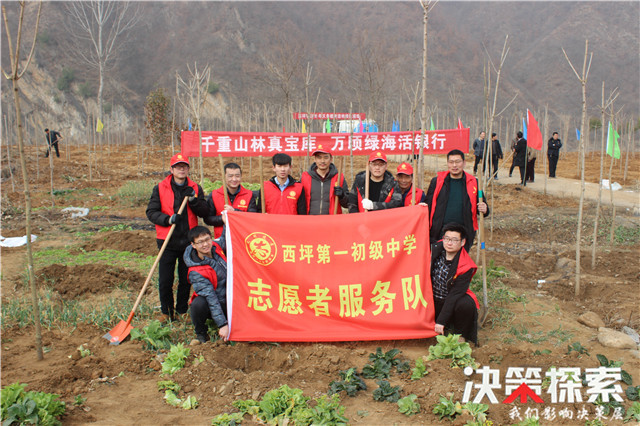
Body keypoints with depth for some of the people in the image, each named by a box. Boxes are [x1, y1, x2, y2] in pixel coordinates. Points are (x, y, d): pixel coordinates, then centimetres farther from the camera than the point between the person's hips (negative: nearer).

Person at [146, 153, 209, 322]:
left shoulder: (195, 188, 7)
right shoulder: (160, 188, 2)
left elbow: (205, 213, 0)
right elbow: (151, 212, -3)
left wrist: (193, 200, -15)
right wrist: (168, 219, -19)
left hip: (188, 242, 1)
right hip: (168, 243, -1)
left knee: (186, 279, 9)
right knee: (165, 281, 2)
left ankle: (182, 310, 26)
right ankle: (167, 312, 20)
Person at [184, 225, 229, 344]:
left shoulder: (216, 246, -6)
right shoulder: (196, 272, -24)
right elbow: (211, 298, -29)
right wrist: (222, 324, -31)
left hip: (227, 302, 6)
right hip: (209, 307, -6)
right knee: (199, 303, -37)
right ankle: (201, 334, -8)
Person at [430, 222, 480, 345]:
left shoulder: (466, 267, -18)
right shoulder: (435, 250, -7)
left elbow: (455, 294, -22)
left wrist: (441, 321, -26)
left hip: (453, 301, -3)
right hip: (433, 300, 3)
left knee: (466, 304, -35)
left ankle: (460, 335, -8)